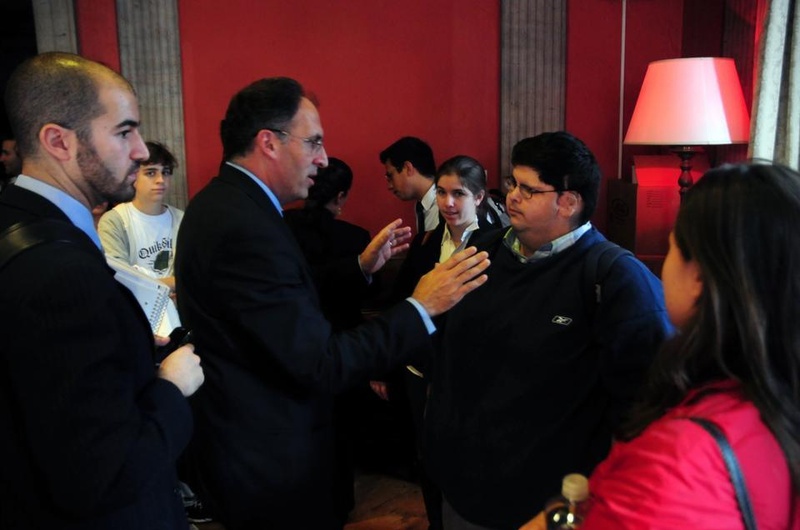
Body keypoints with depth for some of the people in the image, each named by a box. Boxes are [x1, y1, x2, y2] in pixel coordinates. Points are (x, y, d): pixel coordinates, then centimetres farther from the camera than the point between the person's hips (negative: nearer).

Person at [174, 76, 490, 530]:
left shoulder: (224, 202, 4)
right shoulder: (245, 228, -28)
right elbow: (321, 365, -28)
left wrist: (362, 267, 8)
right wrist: (421, 308, -22)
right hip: (270, 464, -9)